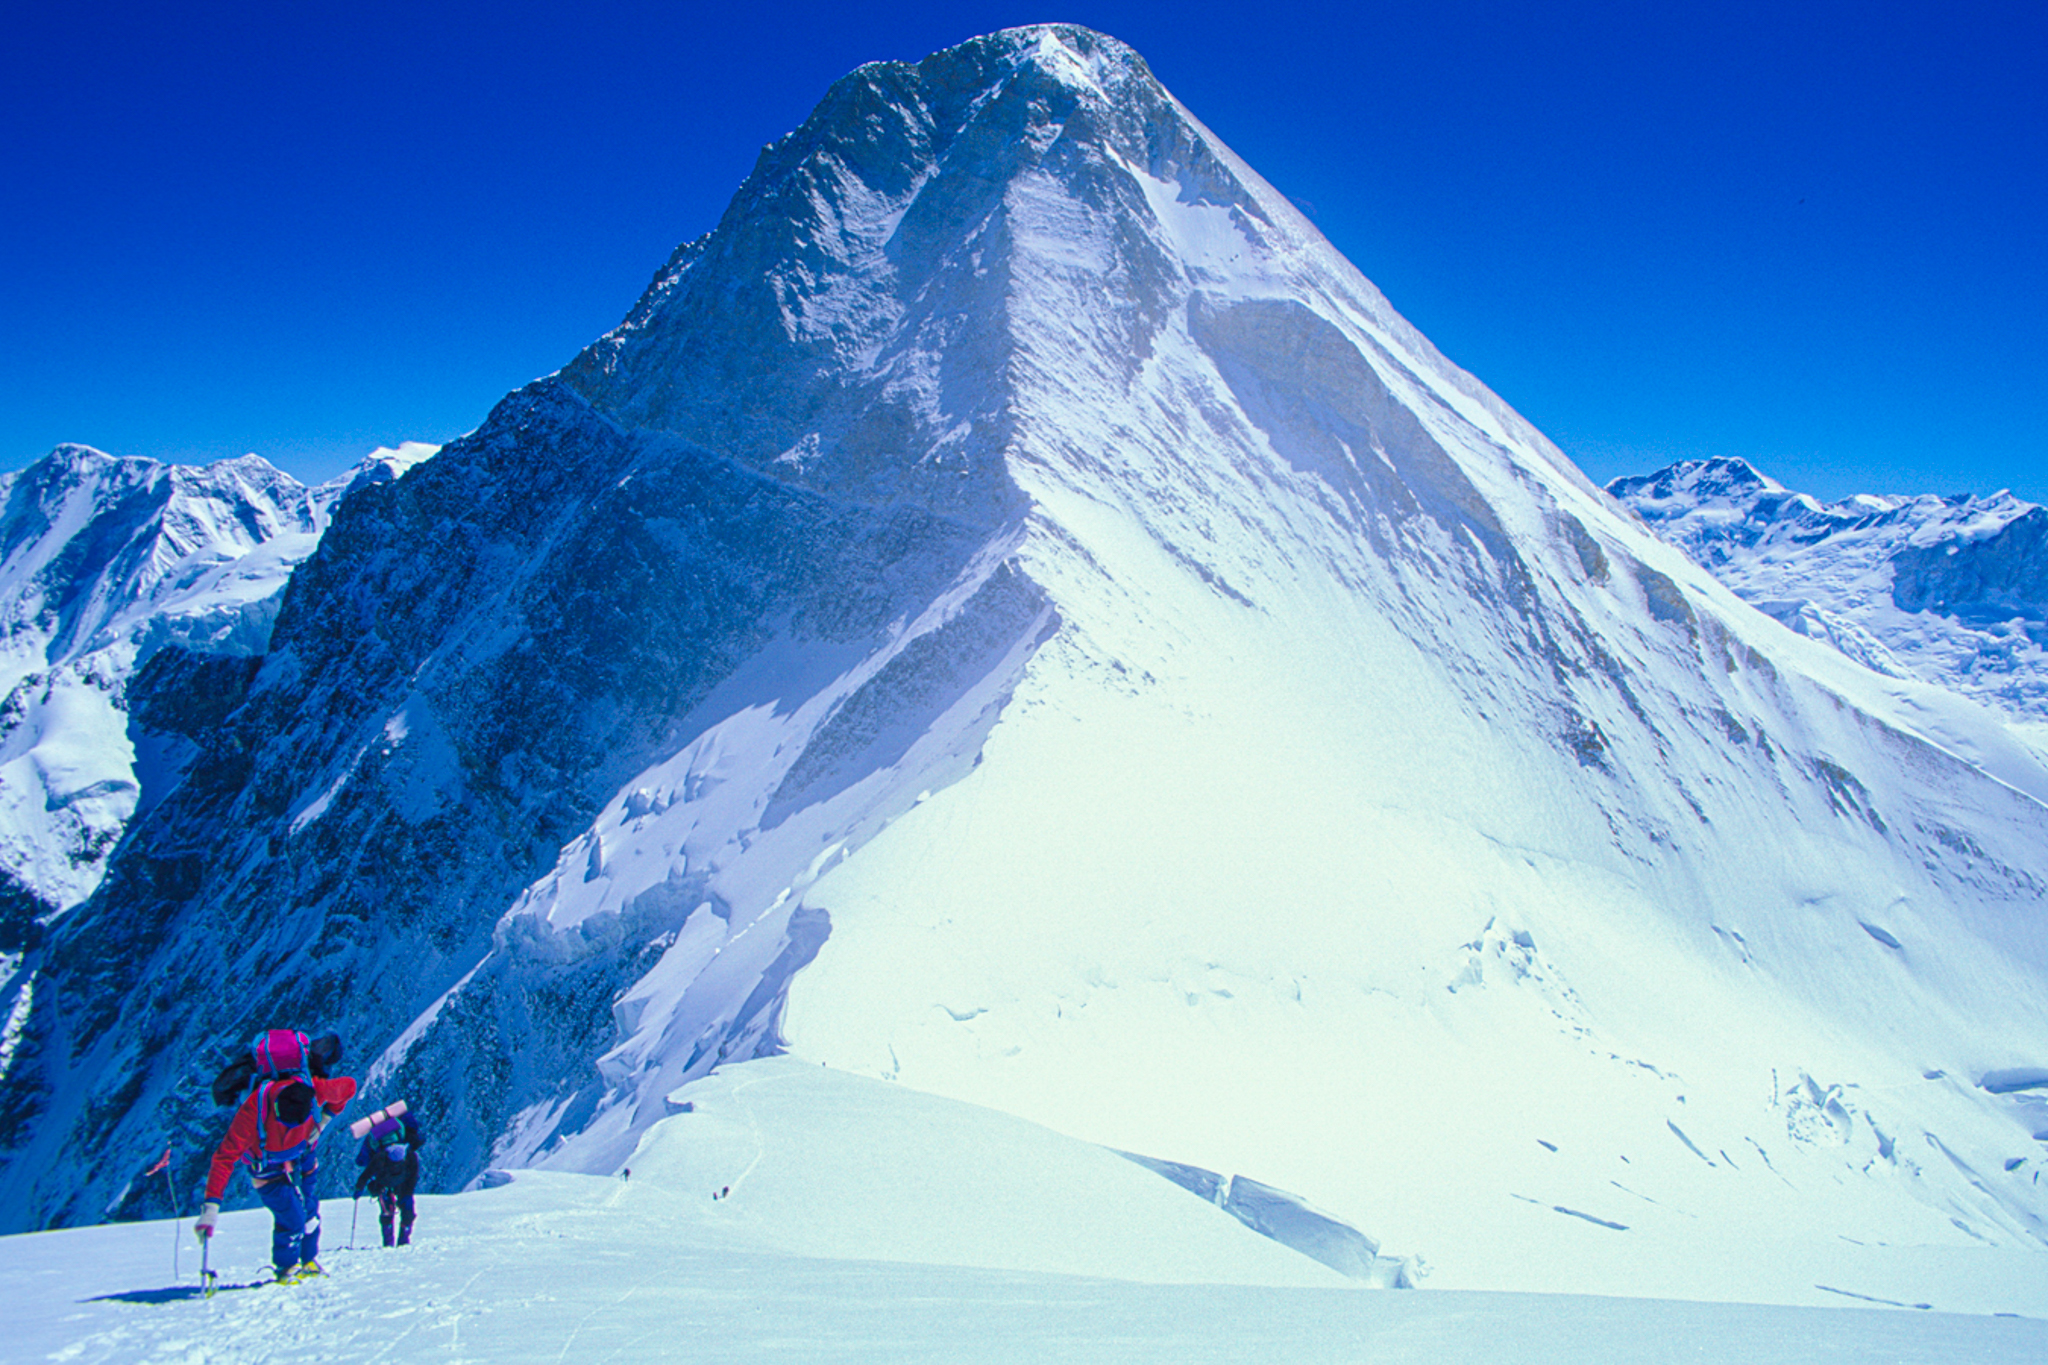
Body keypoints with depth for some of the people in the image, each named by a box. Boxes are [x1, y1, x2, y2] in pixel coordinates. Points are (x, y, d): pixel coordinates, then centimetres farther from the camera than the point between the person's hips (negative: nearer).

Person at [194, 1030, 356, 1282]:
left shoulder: (314, 1089, -35)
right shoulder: (253, 1110, -42)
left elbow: (348, 1087, -11)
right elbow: (225, 1157, -38)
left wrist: (326, 1117, -10)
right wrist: (211, 1206, -42)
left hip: (303, 1152, 3)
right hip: (268, 1164, -3)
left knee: (309, 1210, 11)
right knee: (292, 1219, -13)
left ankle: (310, 1261, 37)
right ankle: (286, 1268, 14)